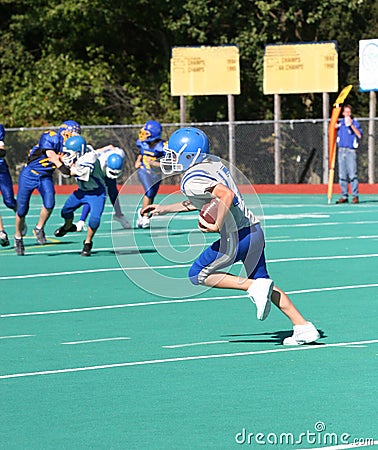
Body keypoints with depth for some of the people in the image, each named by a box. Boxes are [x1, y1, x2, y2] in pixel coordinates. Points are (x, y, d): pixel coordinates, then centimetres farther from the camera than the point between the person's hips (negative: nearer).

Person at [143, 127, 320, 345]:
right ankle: (303, 328, 14)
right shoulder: (213, 163, 14)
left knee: (198, 275, 7)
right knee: (261, 282, 20)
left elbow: (227, 195, -29)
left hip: (237, 236, -9)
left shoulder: (192, 180, -14)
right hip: (255, 230, 9)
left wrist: (217, 226, -22)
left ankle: (255, 287, -5)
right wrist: (165, 209, 29)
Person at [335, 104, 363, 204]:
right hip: (341, 151, 5)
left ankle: (355, 196, -8)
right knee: (342, 176, 5)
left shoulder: (355, 123, 1)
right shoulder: (340, 123, 14)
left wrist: (351, 125, -20)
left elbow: (359, 135, -13)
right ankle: (344, 196, 10)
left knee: (352, 175, -11)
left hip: (351, 151, -5)